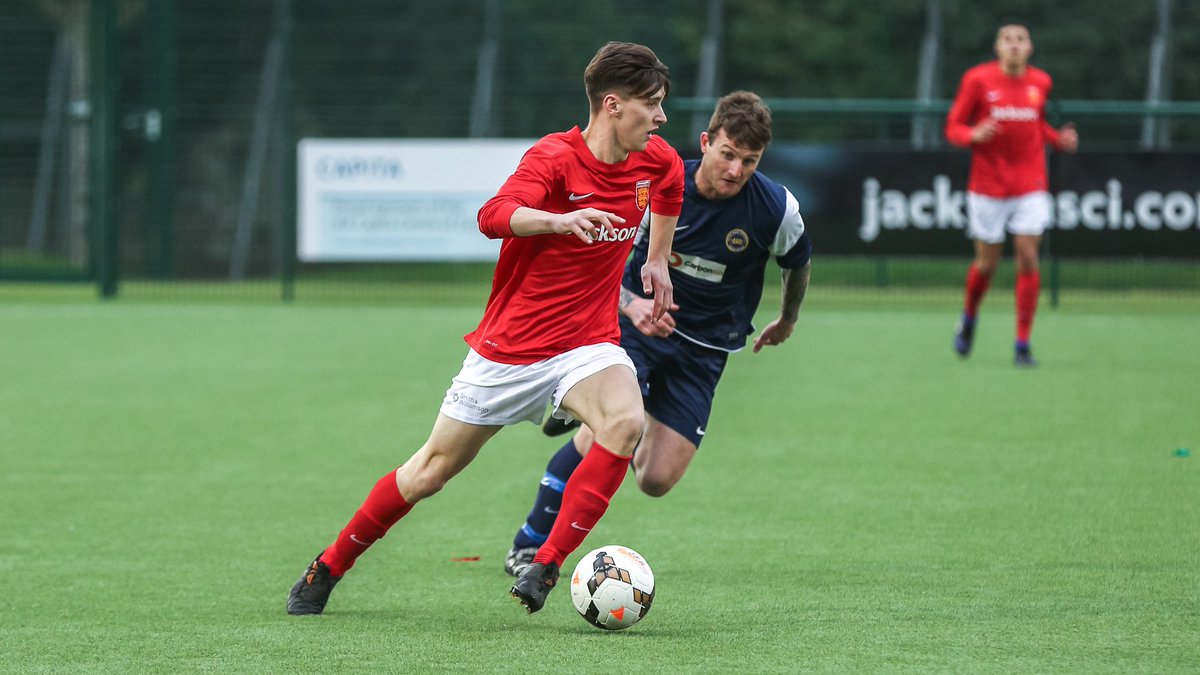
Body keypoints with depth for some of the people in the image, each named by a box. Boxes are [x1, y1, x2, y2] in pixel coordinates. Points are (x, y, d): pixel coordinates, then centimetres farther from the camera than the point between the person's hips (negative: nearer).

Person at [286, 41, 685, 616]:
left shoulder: (656, 161, 0)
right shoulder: (555, 157, -19)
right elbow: (493, 217, -37)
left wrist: (657, 261, 25)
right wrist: (559, 220, -53)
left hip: (586, 344, 4)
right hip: (510, 347, -4)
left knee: (627, 421, -30)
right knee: (433, 469, 6)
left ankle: (546, 568, -24)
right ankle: (328, 567, 28)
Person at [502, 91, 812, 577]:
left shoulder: (777, 209, -14)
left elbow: (797, 262, 10)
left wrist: (787, 321, 26)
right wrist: (631, 303, -25)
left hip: (705, 347, 2)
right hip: (638, 322, -2)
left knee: (657, 481, -8)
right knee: (602, 435, -27)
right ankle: (530, 546, -8)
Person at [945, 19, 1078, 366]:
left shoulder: (1040, 82, 4)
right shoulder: (977, 79, -6)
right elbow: (953, 127, -2)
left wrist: (1059, 139, 0)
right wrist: (974, 135, -24)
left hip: (1030, 186, 2)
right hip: (987, 187, -2)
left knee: (1028, 259, -9)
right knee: (987, 262, 5)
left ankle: (1022, 346, -3)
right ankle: (969, 318, 37)